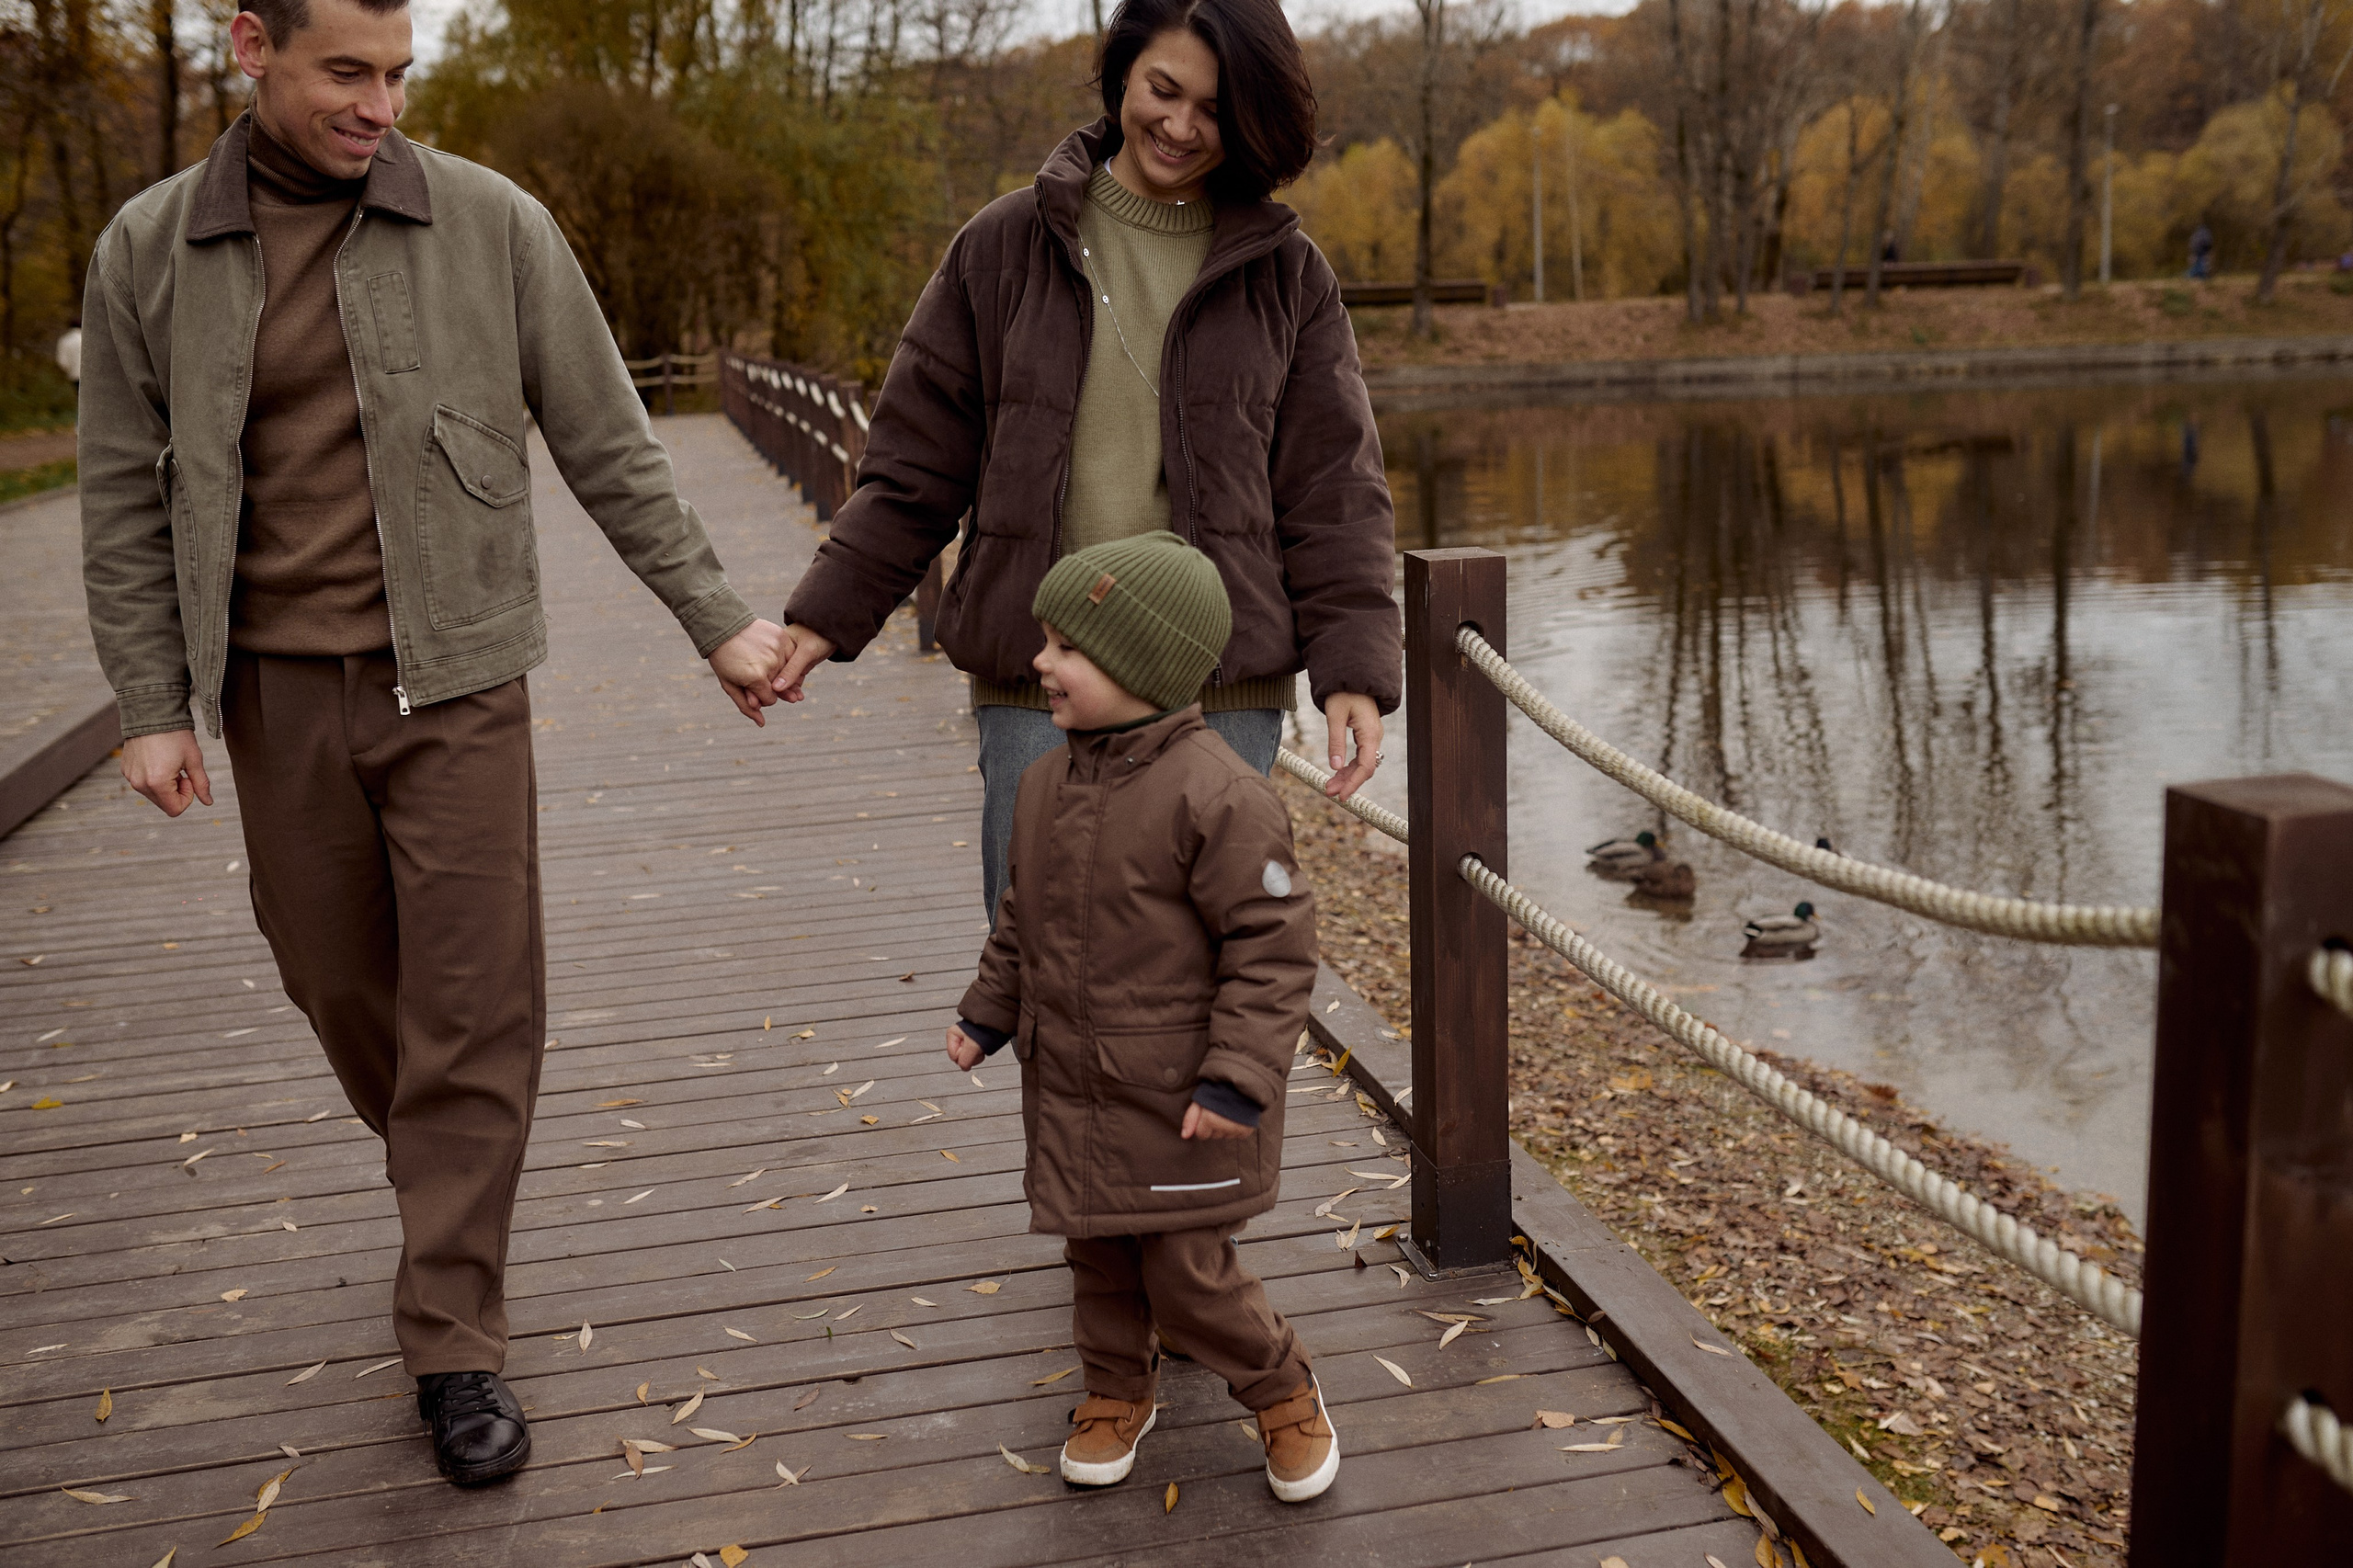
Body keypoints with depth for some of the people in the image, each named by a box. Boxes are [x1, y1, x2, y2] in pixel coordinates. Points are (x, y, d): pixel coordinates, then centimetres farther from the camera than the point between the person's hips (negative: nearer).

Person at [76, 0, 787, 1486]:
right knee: (343, 985, 12)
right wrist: (153, 704, 1)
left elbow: (610, 448, 0)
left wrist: (718, 616, -1)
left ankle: (455, 1342, 9)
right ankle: (444, 1188, 40)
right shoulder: (149, 251, 2)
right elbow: (127, 500, 6)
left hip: (453, 683, -2)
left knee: (476, 1010, -3)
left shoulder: (490, 223, -4)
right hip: (276, 694, 2)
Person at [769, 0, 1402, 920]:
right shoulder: (1007, 246, 6)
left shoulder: (1286, 274, 6)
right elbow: (916, 459, 10)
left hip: (1221, 696, 0)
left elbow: (1332, 489, 5)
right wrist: (827, 613, 5)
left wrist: (1354, 668, -6)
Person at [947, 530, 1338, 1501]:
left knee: (1189, 1272, 3)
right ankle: (1118, 1387, 42)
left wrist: (1238, 1079, -21)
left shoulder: (1219, 795, -21)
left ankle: (1283, 1394, 28)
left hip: (1181, 1095, -6)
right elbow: (1022, 914, 17)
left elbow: (1272, 947, -19)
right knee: (1096, 1250, 18)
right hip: (1071, 1083, 7)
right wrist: (988, 1013, 16)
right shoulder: (1048, 782, 2)